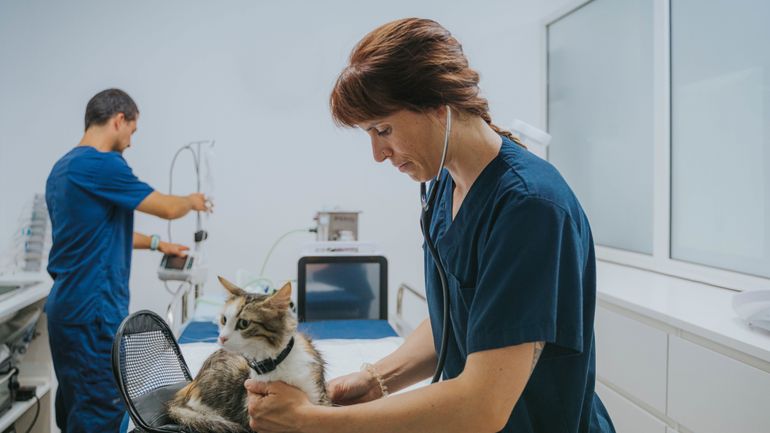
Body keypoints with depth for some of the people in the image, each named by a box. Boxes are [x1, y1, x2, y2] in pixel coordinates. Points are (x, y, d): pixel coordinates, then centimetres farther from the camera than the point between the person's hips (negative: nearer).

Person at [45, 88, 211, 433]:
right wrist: (192, 201, 12)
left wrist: (155, 244, 26)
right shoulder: (102, 165, -17)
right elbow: (168, 208, -9)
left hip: (68, 305, 10)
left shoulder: (63, 168, 13)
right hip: (93, 308, -10)